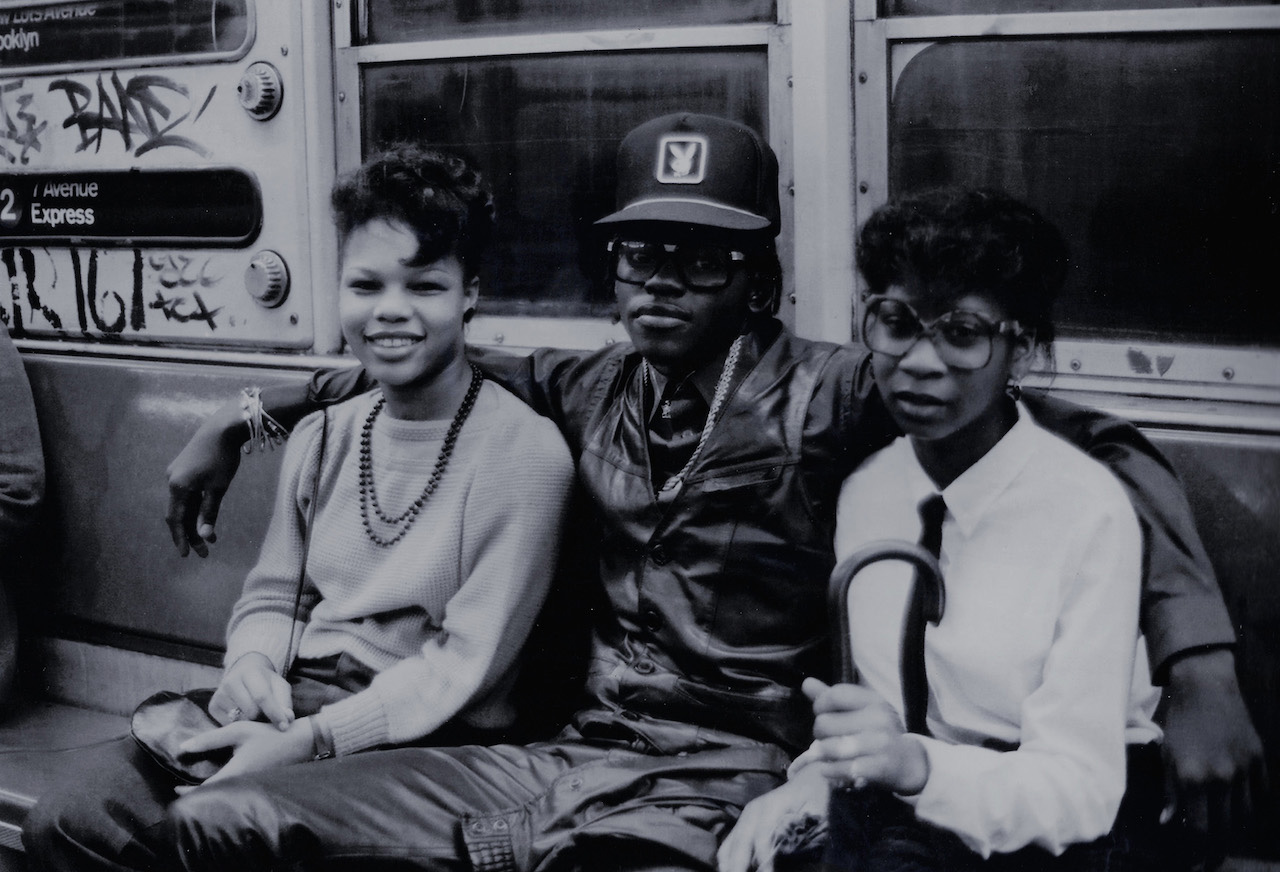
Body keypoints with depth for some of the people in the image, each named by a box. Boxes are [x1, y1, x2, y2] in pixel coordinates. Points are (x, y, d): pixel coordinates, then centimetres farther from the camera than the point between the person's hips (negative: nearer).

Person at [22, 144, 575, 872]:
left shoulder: (522, 451, -10)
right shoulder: (322, 438, 12)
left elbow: (467, 662, -14)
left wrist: (313, 740, -21)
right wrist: (254, 663, -5)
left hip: (427, 737, -6)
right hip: (295, 701, 6)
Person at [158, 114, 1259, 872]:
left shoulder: (823, 397, -6)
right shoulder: (595, 390, 11)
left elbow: (1102, 445, -9)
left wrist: (1201, 667, -20)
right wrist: (239, 420, 24)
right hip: (571, 757, 6)